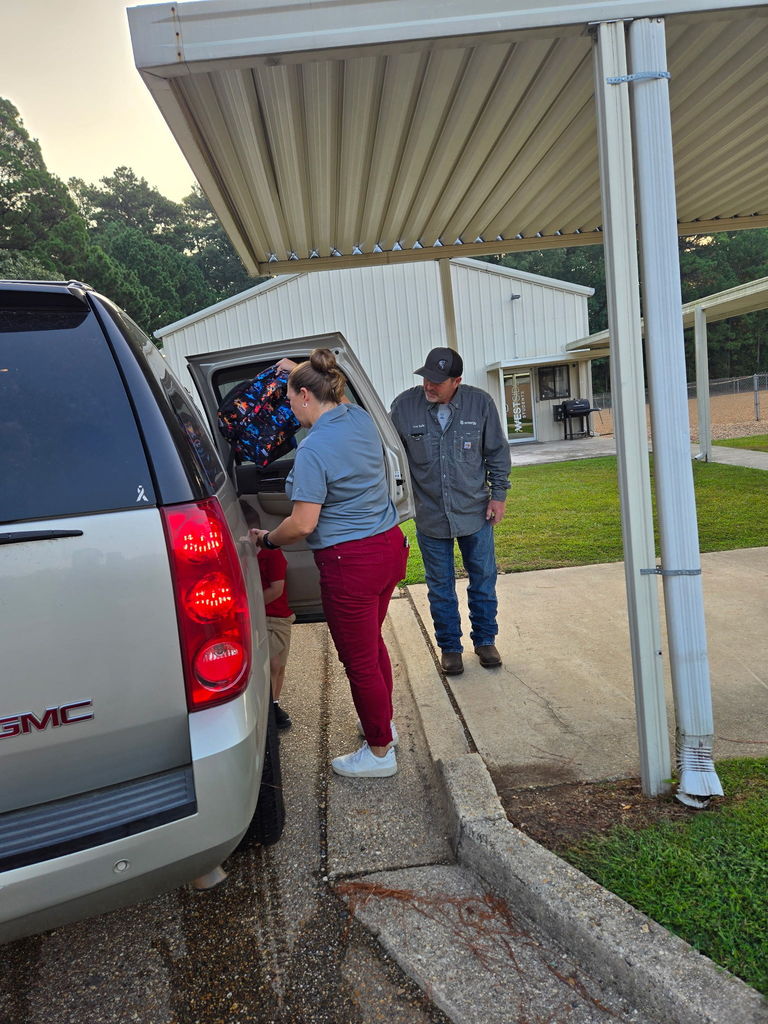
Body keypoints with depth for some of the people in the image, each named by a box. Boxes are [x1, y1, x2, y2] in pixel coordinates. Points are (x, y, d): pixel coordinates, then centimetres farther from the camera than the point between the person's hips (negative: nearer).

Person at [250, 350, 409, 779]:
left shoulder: (314, 449, -20)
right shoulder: (361, 419, 4)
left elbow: (303, 524, -20)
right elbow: (340, 399, 29)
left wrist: (267, 539, -2)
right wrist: (301, 370, 39)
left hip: (351, 563, -9)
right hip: (390, 546, 9)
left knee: (359, 660, 8)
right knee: (372, 642, 26)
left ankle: (380, 752, 24)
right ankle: (384, 723, 44)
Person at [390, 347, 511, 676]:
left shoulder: (480, 403, -9)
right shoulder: (404, 406, -10)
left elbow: (498, 452, 2)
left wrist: (498, 494, 1)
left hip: (475, 512, 1)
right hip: (430, 516, 0)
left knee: (483, 580, 12)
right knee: (440, 587, 11)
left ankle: (485, 640, 32)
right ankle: (449, 647, 28)